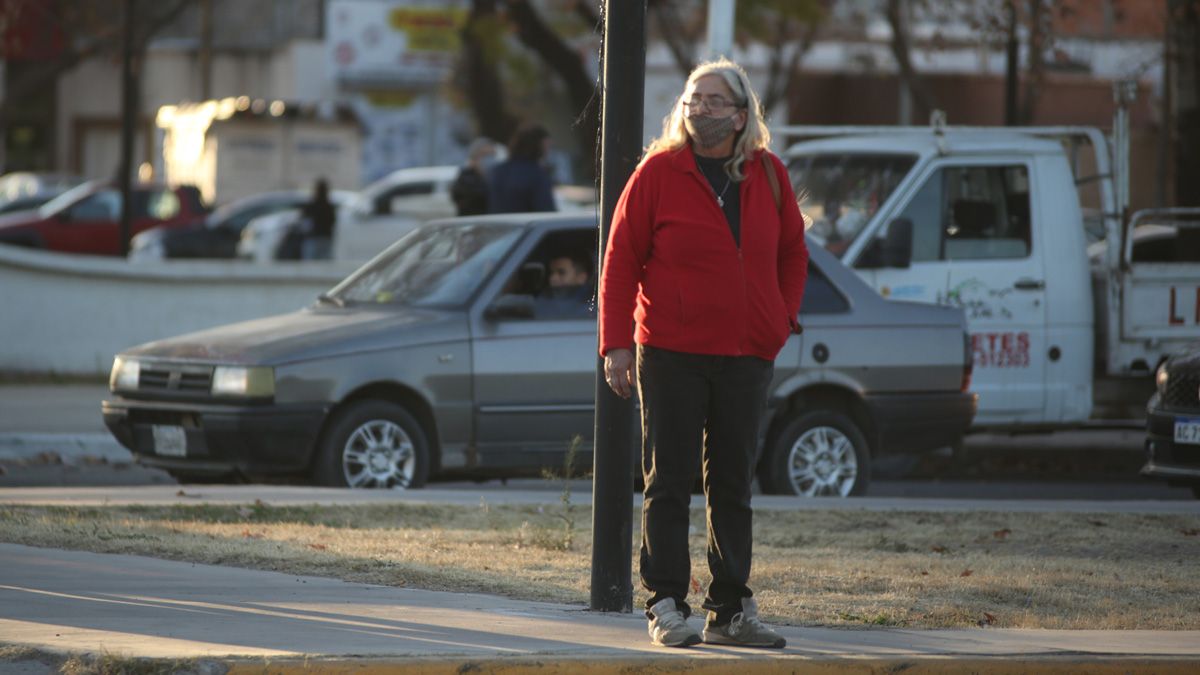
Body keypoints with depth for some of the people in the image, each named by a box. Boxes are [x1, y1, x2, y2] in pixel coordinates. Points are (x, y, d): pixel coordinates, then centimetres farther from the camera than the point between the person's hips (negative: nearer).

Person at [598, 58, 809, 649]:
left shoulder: (768, 177, 8)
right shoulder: (658, 172, -3)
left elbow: (792, 252, 20)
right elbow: (620, 260, -3)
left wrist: (782, 318, 8)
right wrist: (615, 343, -8)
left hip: (746, 356, 4)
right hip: (670, 355, -4)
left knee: (732, 486, 8)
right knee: (669, 483, -1)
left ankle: (730, 611, 12)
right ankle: (666, 608, 2)